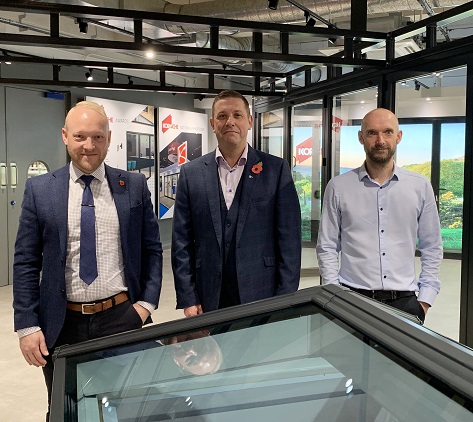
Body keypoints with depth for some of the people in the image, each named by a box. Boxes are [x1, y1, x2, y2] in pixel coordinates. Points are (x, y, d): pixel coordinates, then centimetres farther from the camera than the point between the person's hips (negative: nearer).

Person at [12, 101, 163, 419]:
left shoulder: (135, 186, 0)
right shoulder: (39, 190, -1)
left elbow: (152, 249, 5)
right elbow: (25, 263, 0)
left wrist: (147, 302, -4)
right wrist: (27, 326, -4)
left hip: (122, 318, 0)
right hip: (62, 325, 0)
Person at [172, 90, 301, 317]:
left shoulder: (276, 170, -2)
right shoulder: (191, 173, 2)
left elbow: (289, 241, -2)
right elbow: (182, 243, 3)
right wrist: (188, 300, -2)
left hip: (262, 298, -1)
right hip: (208, 302, 1)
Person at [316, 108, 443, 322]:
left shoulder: (420, 186, 3)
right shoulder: (338, 187, -1)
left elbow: (432, 248, 9)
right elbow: (327, 247, 3)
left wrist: (424, 300, 3)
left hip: (404, 301, 1)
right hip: (352, 299, -1)